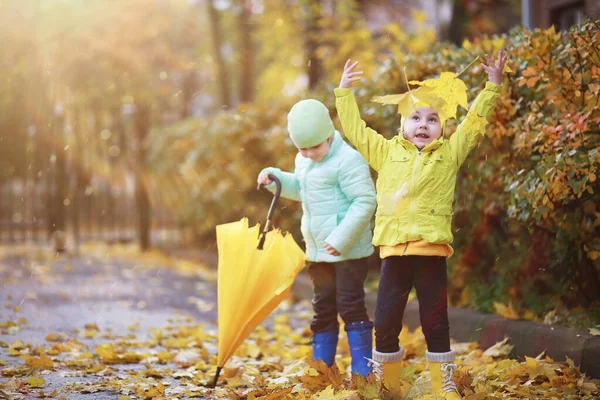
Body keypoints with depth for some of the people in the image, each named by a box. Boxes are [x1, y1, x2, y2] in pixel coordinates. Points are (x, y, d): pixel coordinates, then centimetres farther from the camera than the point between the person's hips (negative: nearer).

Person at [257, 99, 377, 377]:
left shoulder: (347, 160, -19)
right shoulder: (304, 160, 9)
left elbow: (365, 202, -22)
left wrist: (341, 239, -26)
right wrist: (275, 179, 8)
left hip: (348, 250, -8)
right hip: (318, 250, 9)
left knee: (351, 306, -6)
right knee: (323, 309, 15)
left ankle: (362, 372, 0)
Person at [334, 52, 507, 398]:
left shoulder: (449, 154, 10)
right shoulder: (387, 152, 13)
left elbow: (474, 122, 10)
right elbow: (356, 130, 18)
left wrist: (492, 87, 7)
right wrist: (345, 92, 18)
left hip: (432, 250, -1)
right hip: (394, 250, 1)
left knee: (435, 322, 3)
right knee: (385, 322, 5)